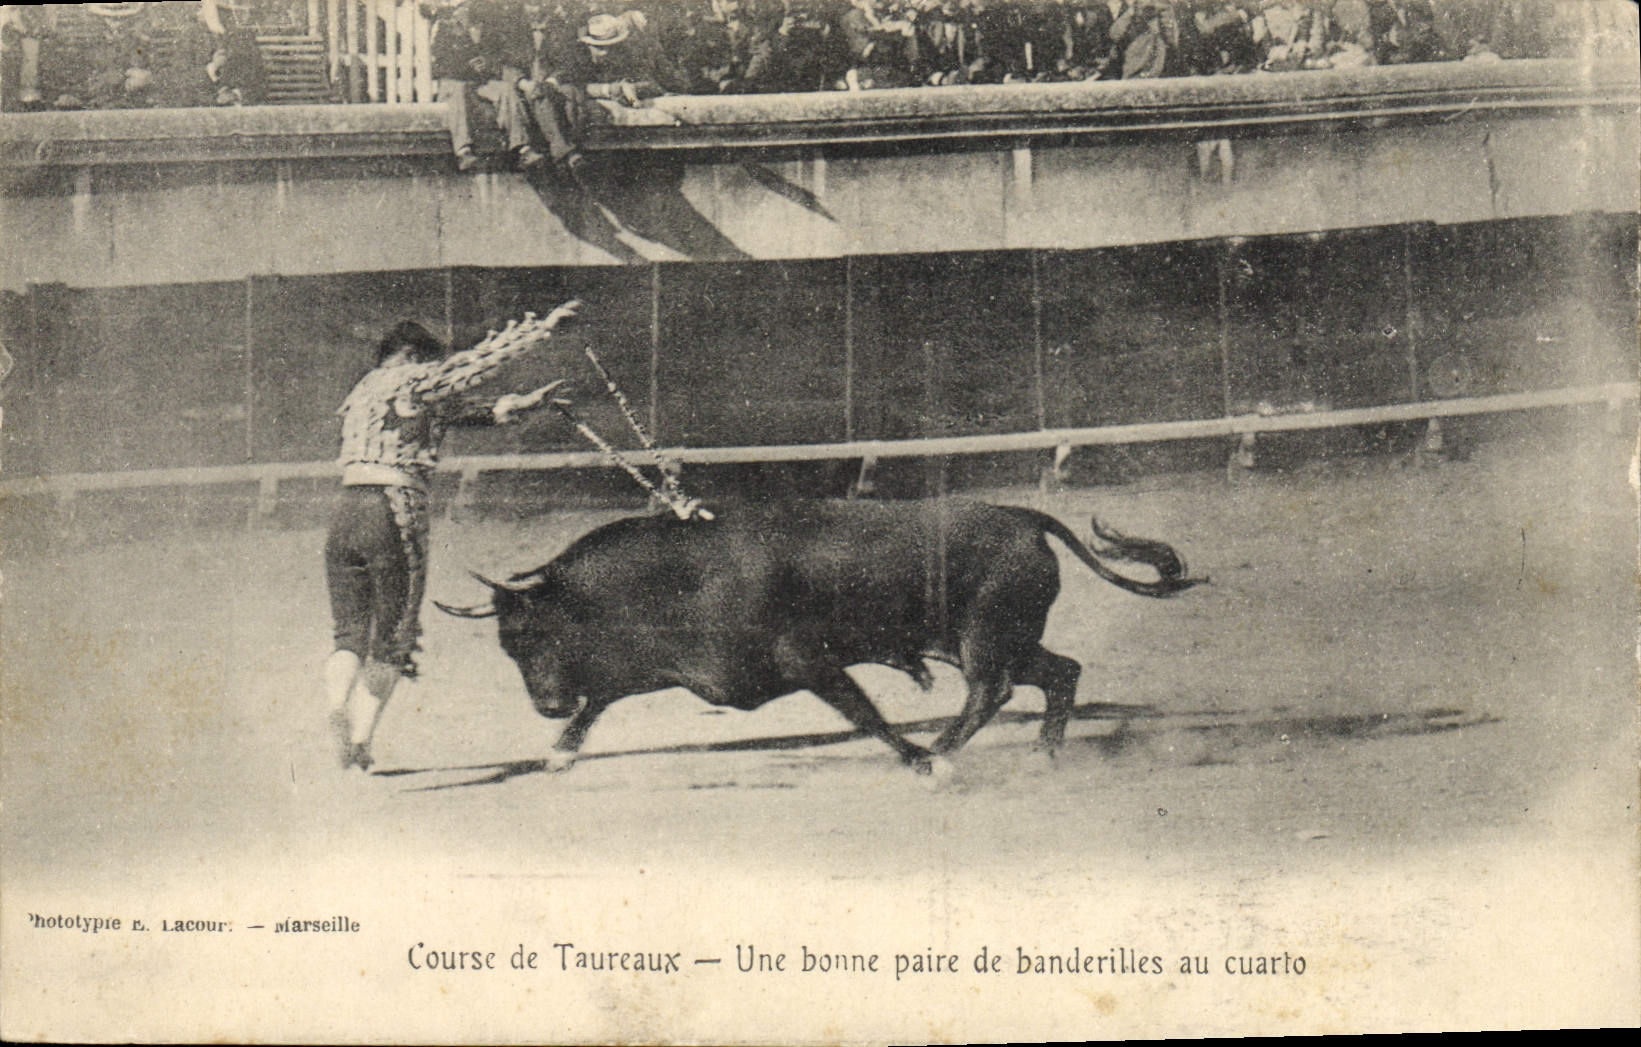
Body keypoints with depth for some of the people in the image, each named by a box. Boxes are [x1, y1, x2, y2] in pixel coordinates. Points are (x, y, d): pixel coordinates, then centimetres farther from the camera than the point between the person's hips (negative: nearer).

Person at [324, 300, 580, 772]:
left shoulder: (360, 391, 25)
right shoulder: (411, 378, 4)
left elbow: (443, 413, 30)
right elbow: (484, 357, 10)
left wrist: (500, 410, 32)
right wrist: (547, 323, 19)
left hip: (344, 515, 6)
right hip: (393, 514, -6)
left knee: (350, 634, 7)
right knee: (393, 639, 4)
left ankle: (337, 708, -20)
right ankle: (360, 738, -3)